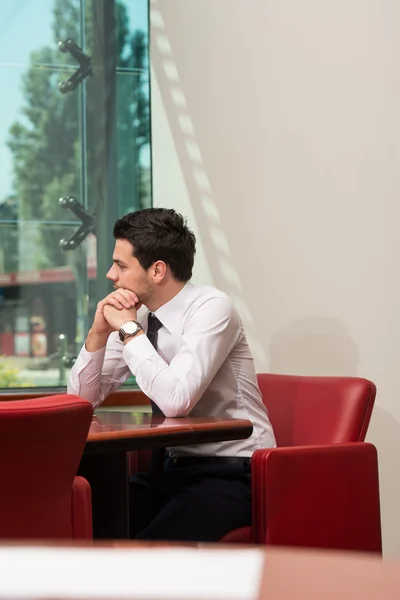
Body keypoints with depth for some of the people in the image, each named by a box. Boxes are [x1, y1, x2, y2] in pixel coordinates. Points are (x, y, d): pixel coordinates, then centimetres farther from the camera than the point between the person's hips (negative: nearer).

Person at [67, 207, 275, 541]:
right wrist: (99, 331, -9)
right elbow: (81, 401, 5)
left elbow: (176, 400, -29)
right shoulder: (138, 315, 4)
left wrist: (130, 329, -19)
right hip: (175, 467, 7)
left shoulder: (211, 308, -16)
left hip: (232, 474, -7)